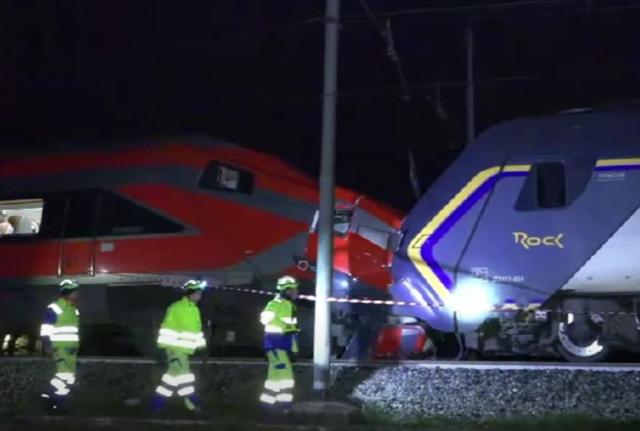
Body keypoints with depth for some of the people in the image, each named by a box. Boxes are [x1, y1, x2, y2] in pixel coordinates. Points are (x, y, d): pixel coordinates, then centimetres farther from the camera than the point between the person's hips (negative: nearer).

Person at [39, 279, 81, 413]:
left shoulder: (74, 310, 16)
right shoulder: (54, 308, -11)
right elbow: (46, 329, -13)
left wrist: (76, 347, 23)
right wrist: (47, 345, -18)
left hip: (71, 347, 9)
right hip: (60, 347, -9)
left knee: (69, 376, 8)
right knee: (66, 374, -16)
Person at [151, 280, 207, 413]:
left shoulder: (195, 310, 13)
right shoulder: (176, 308, -16)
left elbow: (196, 329, 21)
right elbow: (167, 327, -17)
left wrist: (201, 343, 15)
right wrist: (166, 345, -19)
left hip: (185, 348, 9)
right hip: (175, 347, -9)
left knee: (174, 373, 11)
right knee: (183, 373, -9)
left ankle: (158, 401, 18)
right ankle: (191, 401, -3)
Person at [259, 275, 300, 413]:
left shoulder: (290, 306, 16)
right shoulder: (276, 304, -15)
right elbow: (266, 318, -29)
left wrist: (294, 346, 24)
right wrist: (285, 327, -29)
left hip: (283, 344, 10)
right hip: (275, 343, -10)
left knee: (276, 374, 13)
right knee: (285, 373, -13)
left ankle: (268, 400, 21)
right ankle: (283, 401, -7)